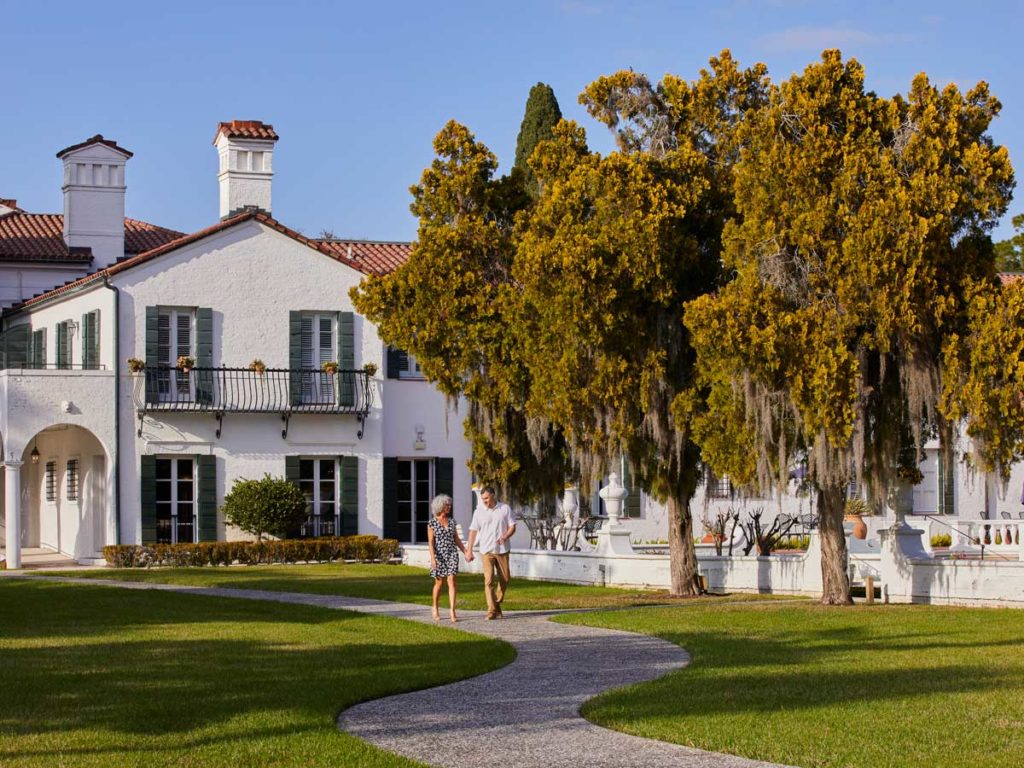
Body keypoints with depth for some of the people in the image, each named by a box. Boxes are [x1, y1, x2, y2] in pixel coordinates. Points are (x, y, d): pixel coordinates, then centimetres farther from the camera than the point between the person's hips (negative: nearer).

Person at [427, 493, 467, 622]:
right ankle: (435, 608, 29)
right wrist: (433, 558, -17)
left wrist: (465, 552, 10)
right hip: (439, 555, -2)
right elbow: (430, 542, -7)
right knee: (439, 583, 9)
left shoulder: (451, 521, 10)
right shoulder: (432, 523, -3)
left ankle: (452, 611, -16)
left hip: (452, 554, 2)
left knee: (452, 581, -10)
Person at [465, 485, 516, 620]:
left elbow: (512, 527, 3)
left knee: (504, 579, 7)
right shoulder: (479, 511, 2)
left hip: (502, 550, 1)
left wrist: (505, 537, -17)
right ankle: (491, 610, -10)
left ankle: (497, 603, 28)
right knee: (489, 580, -9)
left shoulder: (505, 509, 2)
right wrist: (469, 550, -1)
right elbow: (473, 531, 4)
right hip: (486, 551, -1)